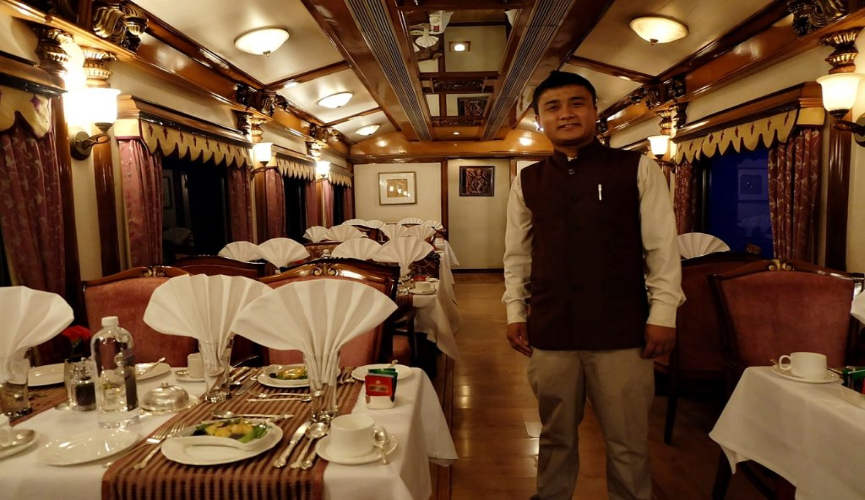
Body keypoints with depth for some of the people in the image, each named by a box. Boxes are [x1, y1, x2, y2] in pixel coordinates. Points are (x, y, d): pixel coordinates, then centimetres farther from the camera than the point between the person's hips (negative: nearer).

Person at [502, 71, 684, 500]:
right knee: (556, 437, 19)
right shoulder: (527, 182, 6)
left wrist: (663, 314, -5)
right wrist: (515, 312, 7)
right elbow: (517, 255, 10)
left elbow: (662, 247, -1)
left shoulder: (638, 170, -1)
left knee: (627, 444, 12)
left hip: (622, 333, -2)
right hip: (549, 333, 2)